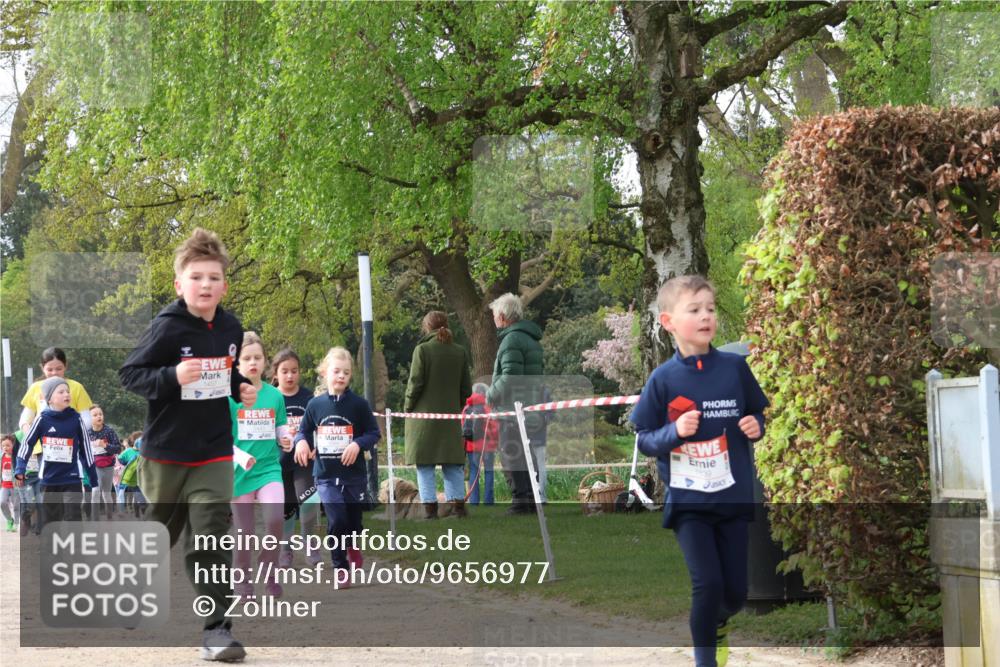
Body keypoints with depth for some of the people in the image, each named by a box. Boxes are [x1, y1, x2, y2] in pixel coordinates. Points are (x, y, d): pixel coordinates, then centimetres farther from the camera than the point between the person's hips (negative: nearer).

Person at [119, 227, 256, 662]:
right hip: (166, 450, -3)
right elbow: (129, 373, -16)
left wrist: (240, 388, 1)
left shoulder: (230, 329, 1)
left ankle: (216, 627, -9)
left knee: (210, 537, -9)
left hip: (214, 451, 3)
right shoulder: (168, 328, -16)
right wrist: (172, 377, -30)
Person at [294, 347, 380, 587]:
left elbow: (374, 433, -1)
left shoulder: (358, 404, -5)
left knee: (354, 519, 12)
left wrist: (358, 443, -19)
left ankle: (353, 548, 45)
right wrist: (301, 441, -11)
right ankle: (340, 567, 4)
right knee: (336, 520, -11)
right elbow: (304, 430, 10)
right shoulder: (315, 404, 0)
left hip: (354, 474, 0)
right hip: (326, 475, 0)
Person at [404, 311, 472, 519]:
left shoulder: (422, 349, -9)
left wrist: (408, 406, 4)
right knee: (453, 465, 11)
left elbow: (415, 383, -11)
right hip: (451, 416, 4)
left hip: (424, 416, -4)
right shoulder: (460, 352, 5)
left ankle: (430, 507, -3)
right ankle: (457, 503, 5)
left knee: (425, 465, 1)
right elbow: (466, 388, 7)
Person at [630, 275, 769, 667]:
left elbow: (756, 413, 12)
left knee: (736, 592, 8)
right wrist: (675, 432, -20)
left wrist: (756, 427, -9)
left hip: (734, 496, 3)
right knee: (708, 584, -12)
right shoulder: (663, 379, -7)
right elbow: (644, 440, -2)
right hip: (687, 499, -2)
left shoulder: (735, 368, -2)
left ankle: (713, 626, 41)